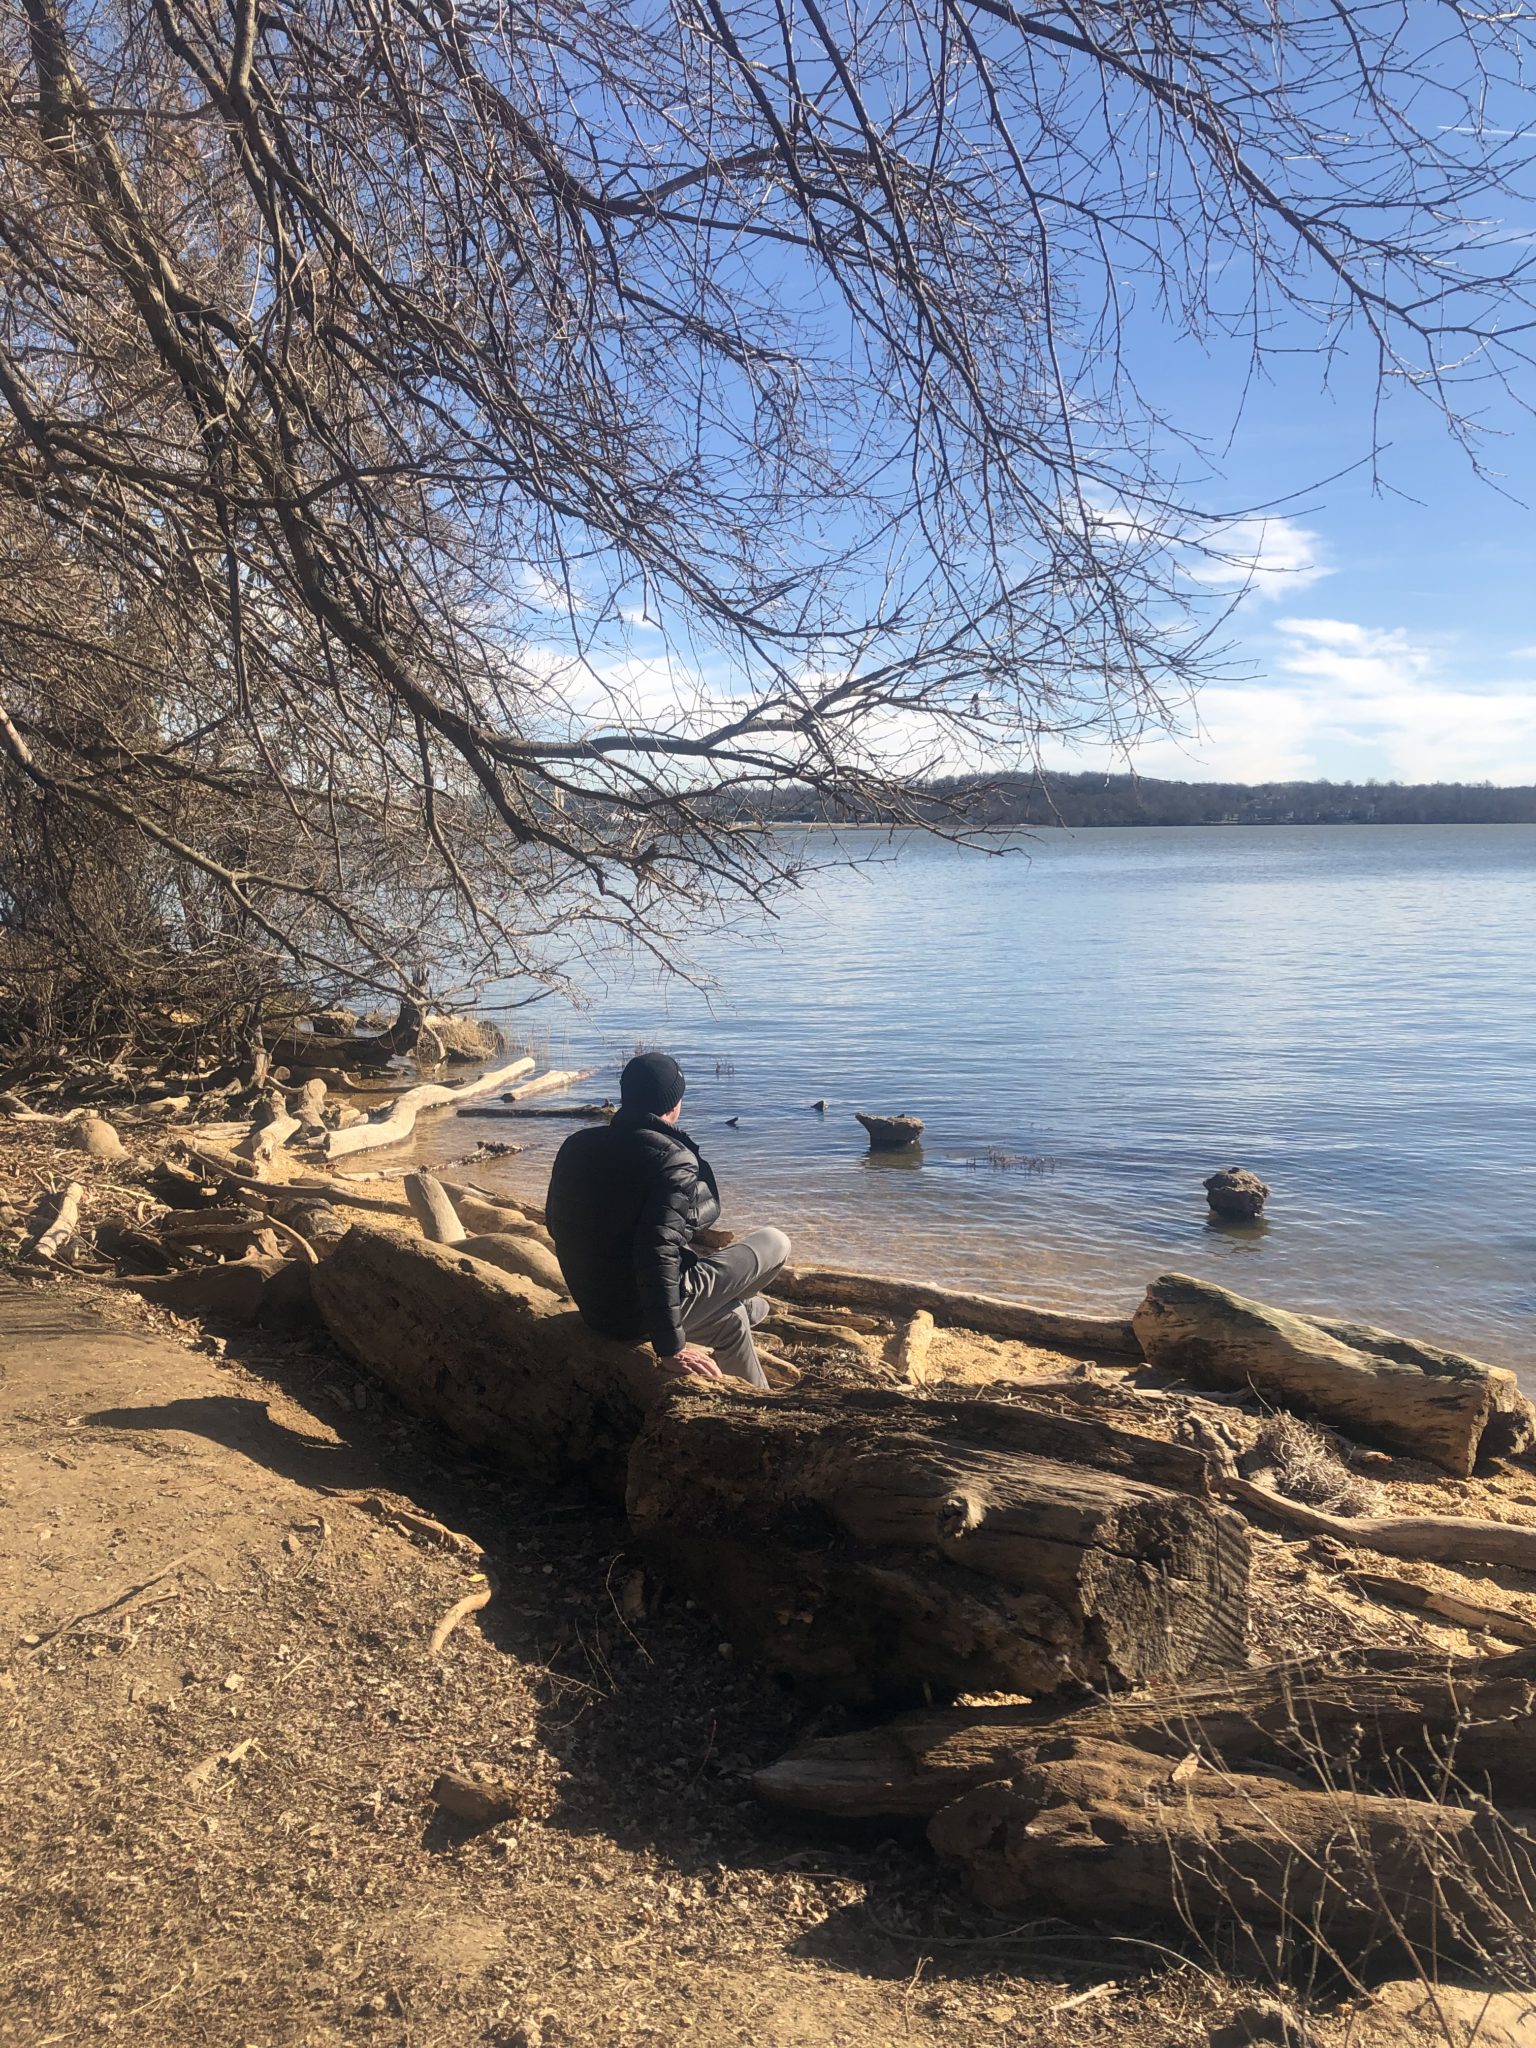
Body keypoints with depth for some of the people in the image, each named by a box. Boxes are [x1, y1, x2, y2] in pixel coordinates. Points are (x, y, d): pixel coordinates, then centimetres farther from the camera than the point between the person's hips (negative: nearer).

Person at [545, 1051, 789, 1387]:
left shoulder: (576, 1146, 0)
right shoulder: (673, 1160, -22)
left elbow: (557, 1224, 14)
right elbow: (657, 1253, -32)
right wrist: (671, 1347, -27)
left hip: (592, 1309, 8)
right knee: (775, 1243, 9)